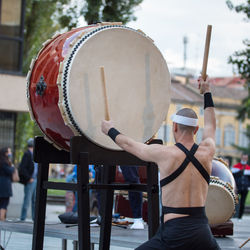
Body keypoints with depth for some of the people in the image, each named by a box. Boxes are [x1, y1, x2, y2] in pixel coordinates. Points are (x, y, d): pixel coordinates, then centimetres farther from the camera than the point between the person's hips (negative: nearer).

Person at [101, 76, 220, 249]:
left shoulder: (165, 154, -4)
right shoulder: (207, 152, 5)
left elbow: (128, 144, 13)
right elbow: (211, 126, 28)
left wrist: (110, 130, 32)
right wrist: (207, 92, 40)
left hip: (174, 234, -3)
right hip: (202, 233, 4)